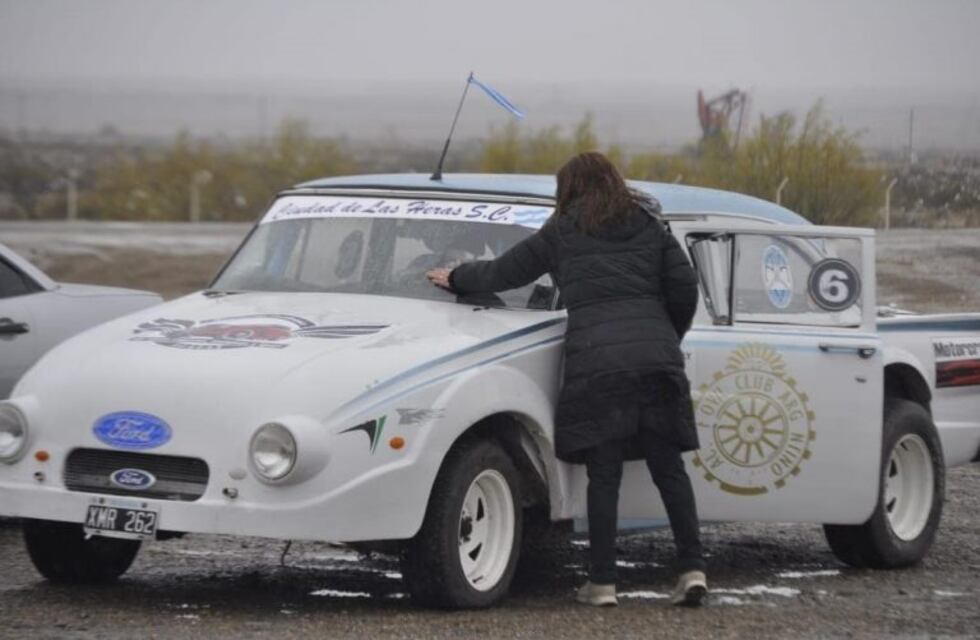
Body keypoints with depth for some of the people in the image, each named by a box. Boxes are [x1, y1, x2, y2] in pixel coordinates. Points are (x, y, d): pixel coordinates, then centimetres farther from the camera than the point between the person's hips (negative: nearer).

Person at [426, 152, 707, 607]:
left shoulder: (561, 232, 10)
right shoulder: (650, 226, 16)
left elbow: (503, 272, 18)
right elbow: (684, 286, 10)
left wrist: (455, 279, 35)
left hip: (595, 360, -2)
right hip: (656, 358, 2)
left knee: (603, 475, 0)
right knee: (668, 468, 6)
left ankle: (602, 582, 1)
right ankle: (693, 569, -3)